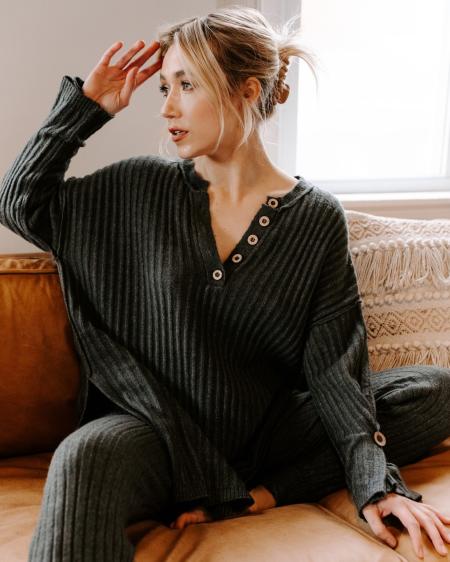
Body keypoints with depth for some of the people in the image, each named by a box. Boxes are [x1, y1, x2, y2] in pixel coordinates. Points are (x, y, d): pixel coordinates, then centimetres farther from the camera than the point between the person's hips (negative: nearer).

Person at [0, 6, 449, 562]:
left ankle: (264, 494, -16)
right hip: (159, 430, -2)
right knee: (84, 458, -36)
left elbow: (334, 366, -7)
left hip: (264, 433, 3)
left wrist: (375, 484, -18)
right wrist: (83, 108, -1)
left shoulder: (317, 216, -4)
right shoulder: (144, 187, 1)